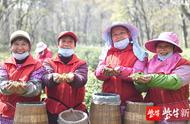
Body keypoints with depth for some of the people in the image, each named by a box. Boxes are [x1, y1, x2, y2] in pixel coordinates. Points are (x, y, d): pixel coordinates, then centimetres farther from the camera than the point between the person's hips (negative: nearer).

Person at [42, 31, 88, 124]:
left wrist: (72, 78, -38)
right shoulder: (49, 62, 7)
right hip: (53, 111, 0)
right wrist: (53, 78, -37)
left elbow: (82, 79, -15)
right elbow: (45, 78, -13)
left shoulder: (81, 64, 6)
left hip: (77, 110, 0)